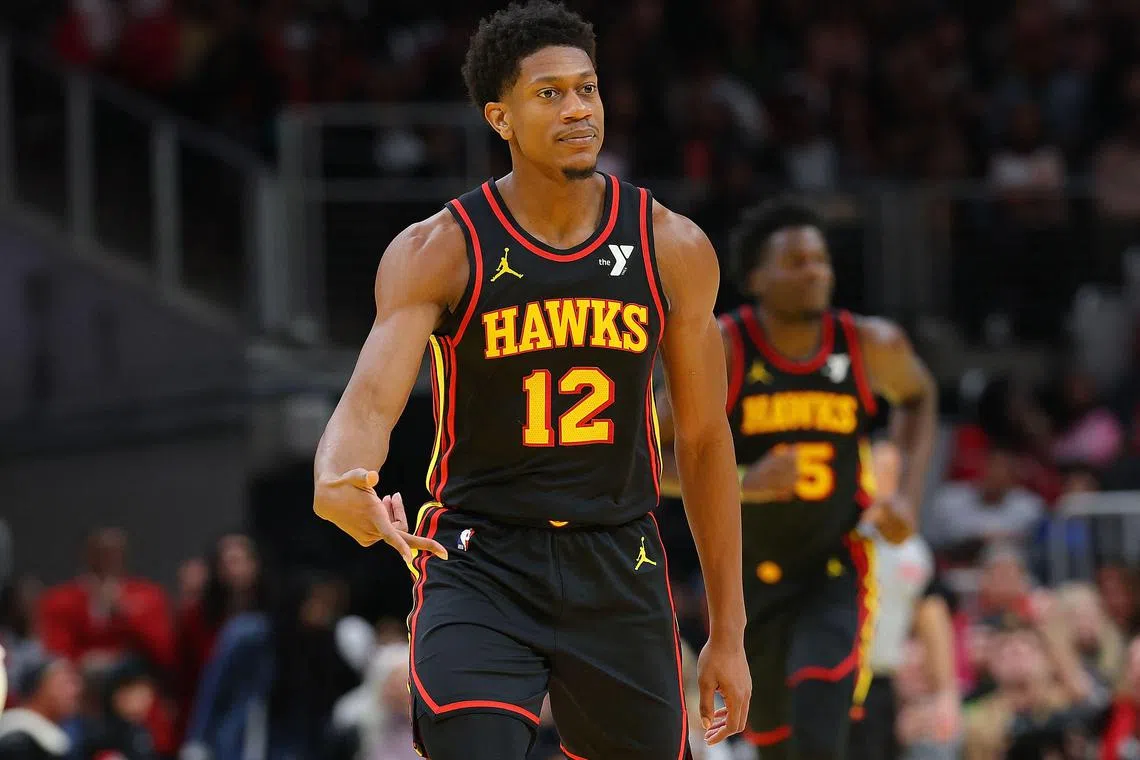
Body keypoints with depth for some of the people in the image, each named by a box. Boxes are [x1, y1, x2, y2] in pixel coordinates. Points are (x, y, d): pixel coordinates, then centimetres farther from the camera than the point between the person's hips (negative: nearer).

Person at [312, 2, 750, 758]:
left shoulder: (672, 248, 0)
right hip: (479, 562, -3)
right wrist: (339, 484, -46)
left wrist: (729, 634, 8)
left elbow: (704, 439, 8)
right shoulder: (438, 252, -8)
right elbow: (370, 400, -20)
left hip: (619, 573, 3)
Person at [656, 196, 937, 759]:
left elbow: (918, 396, 17)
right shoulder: (721, 351, -14)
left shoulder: (871, 346, -8)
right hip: (750, 579, 1)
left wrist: (908, 494, 2)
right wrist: (742, 482, -30)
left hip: (835, 571, -1)